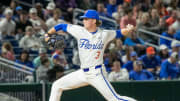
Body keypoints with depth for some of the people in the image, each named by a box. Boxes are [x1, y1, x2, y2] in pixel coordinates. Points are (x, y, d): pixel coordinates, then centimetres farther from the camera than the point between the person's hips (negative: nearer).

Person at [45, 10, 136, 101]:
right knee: (57, 86, 5)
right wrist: (48, 34, 7)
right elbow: (62, 26, 8)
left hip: (96, 73, -5)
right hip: (83, 73, 5)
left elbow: (120, 33, 7)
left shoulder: (104, 34, -4)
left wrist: (129, 30, -12)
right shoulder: (79, 31, 0)